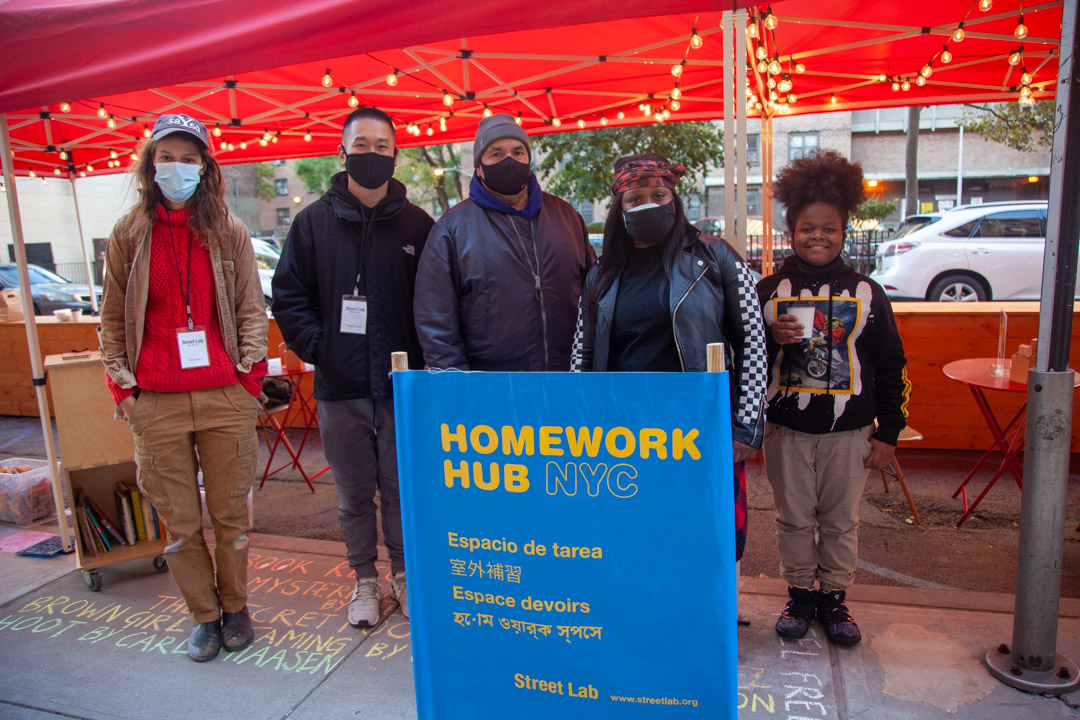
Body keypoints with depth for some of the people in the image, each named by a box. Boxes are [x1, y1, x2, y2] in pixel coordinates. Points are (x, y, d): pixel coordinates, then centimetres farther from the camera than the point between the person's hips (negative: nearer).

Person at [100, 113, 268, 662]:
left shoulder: (228, 231, 6)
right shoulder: (128, 234, 7)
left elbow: (251, 307, 7)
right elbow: (113, 319, 10)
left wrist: (250, 374, -1)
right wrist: (122, 386, 3)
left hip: (225, 398, 0)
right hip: (156, 403, 1)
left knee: (230, 513, 8)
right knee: (179, 520, 7)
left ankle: (235, 606, 29)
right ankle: (204, 615, 26)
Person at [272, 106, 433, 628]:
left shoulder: (415, 223, 5)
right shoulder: (313, 222, 5)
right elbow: (288, 296, 6)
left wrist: (422, 358, -5)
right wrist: (317, 348, -5)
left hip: (403, 385, 0)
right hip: (340, 388, 1)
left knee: (402, 489, 10)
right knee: (354, 494, 12)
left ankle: (405, 574, 30)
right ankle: (365, 580, 29)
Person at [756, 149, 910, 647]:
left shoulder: (866, 293, 2)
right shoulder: (769, 291, 2)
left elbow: (892, 368, 6)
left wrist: (888, 433, 4)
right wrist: (773, 339, -16)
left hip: (849, 431, 0)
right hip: (787, 428, 0)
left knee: (841, 520, 11)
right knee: (794, 518, 10)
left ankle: (834, 598, 28)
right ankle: (800, 594, 27)